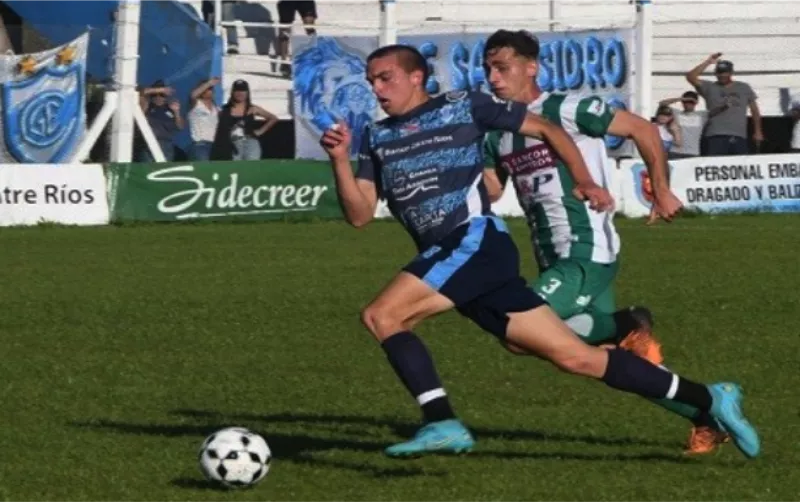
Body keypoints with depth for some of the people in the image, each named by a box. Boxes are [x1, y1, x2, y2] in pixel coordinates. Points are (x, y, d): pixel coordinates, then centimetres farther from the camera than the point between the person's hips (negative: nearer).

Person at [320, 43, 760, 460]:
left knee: (381, 316, -21)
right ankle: (709, 399, 9)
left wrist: (584, 181, 3)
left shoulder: (463, 107, 4)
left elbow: (546, 129, 11)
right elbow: (359, 214, 12)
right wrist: (340, 160, -2)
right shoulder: (376, 138, 19)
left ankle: (441, 422, -19)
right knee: (576, 356, 3)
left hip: (476, 240, -6)